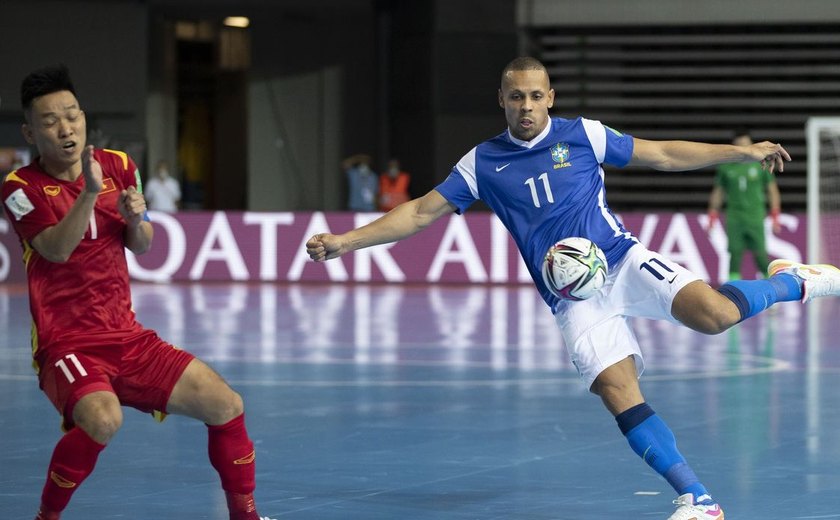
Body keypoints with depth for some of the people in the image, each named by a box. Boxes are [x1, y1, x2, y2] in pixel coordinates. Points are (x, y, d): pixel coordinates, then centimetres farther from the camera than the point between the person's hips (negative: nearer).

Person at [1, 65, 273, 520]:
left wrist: (136, 219, -9)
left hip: (127, 337, 5)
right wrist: (90, 192, -35)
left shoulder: (118, 166, 6)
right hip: (65, 344, -5)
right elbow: (56, 250, -22)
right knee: (102, 418, -35)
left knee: (225, 404, -3)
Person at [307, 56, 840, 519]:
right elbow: (421, 212, 9)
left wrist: (743, 152, 8)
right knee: (617, 390, -20)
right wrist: (344, 241, 0)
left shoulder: (582, 135, 4)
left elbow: (664, 154, 11)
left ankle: (795, 282, 5)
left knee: (714, 314, -26)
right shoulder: (483, 163, 7)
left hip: (624, 262, -1)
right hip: (574, 299, 1)